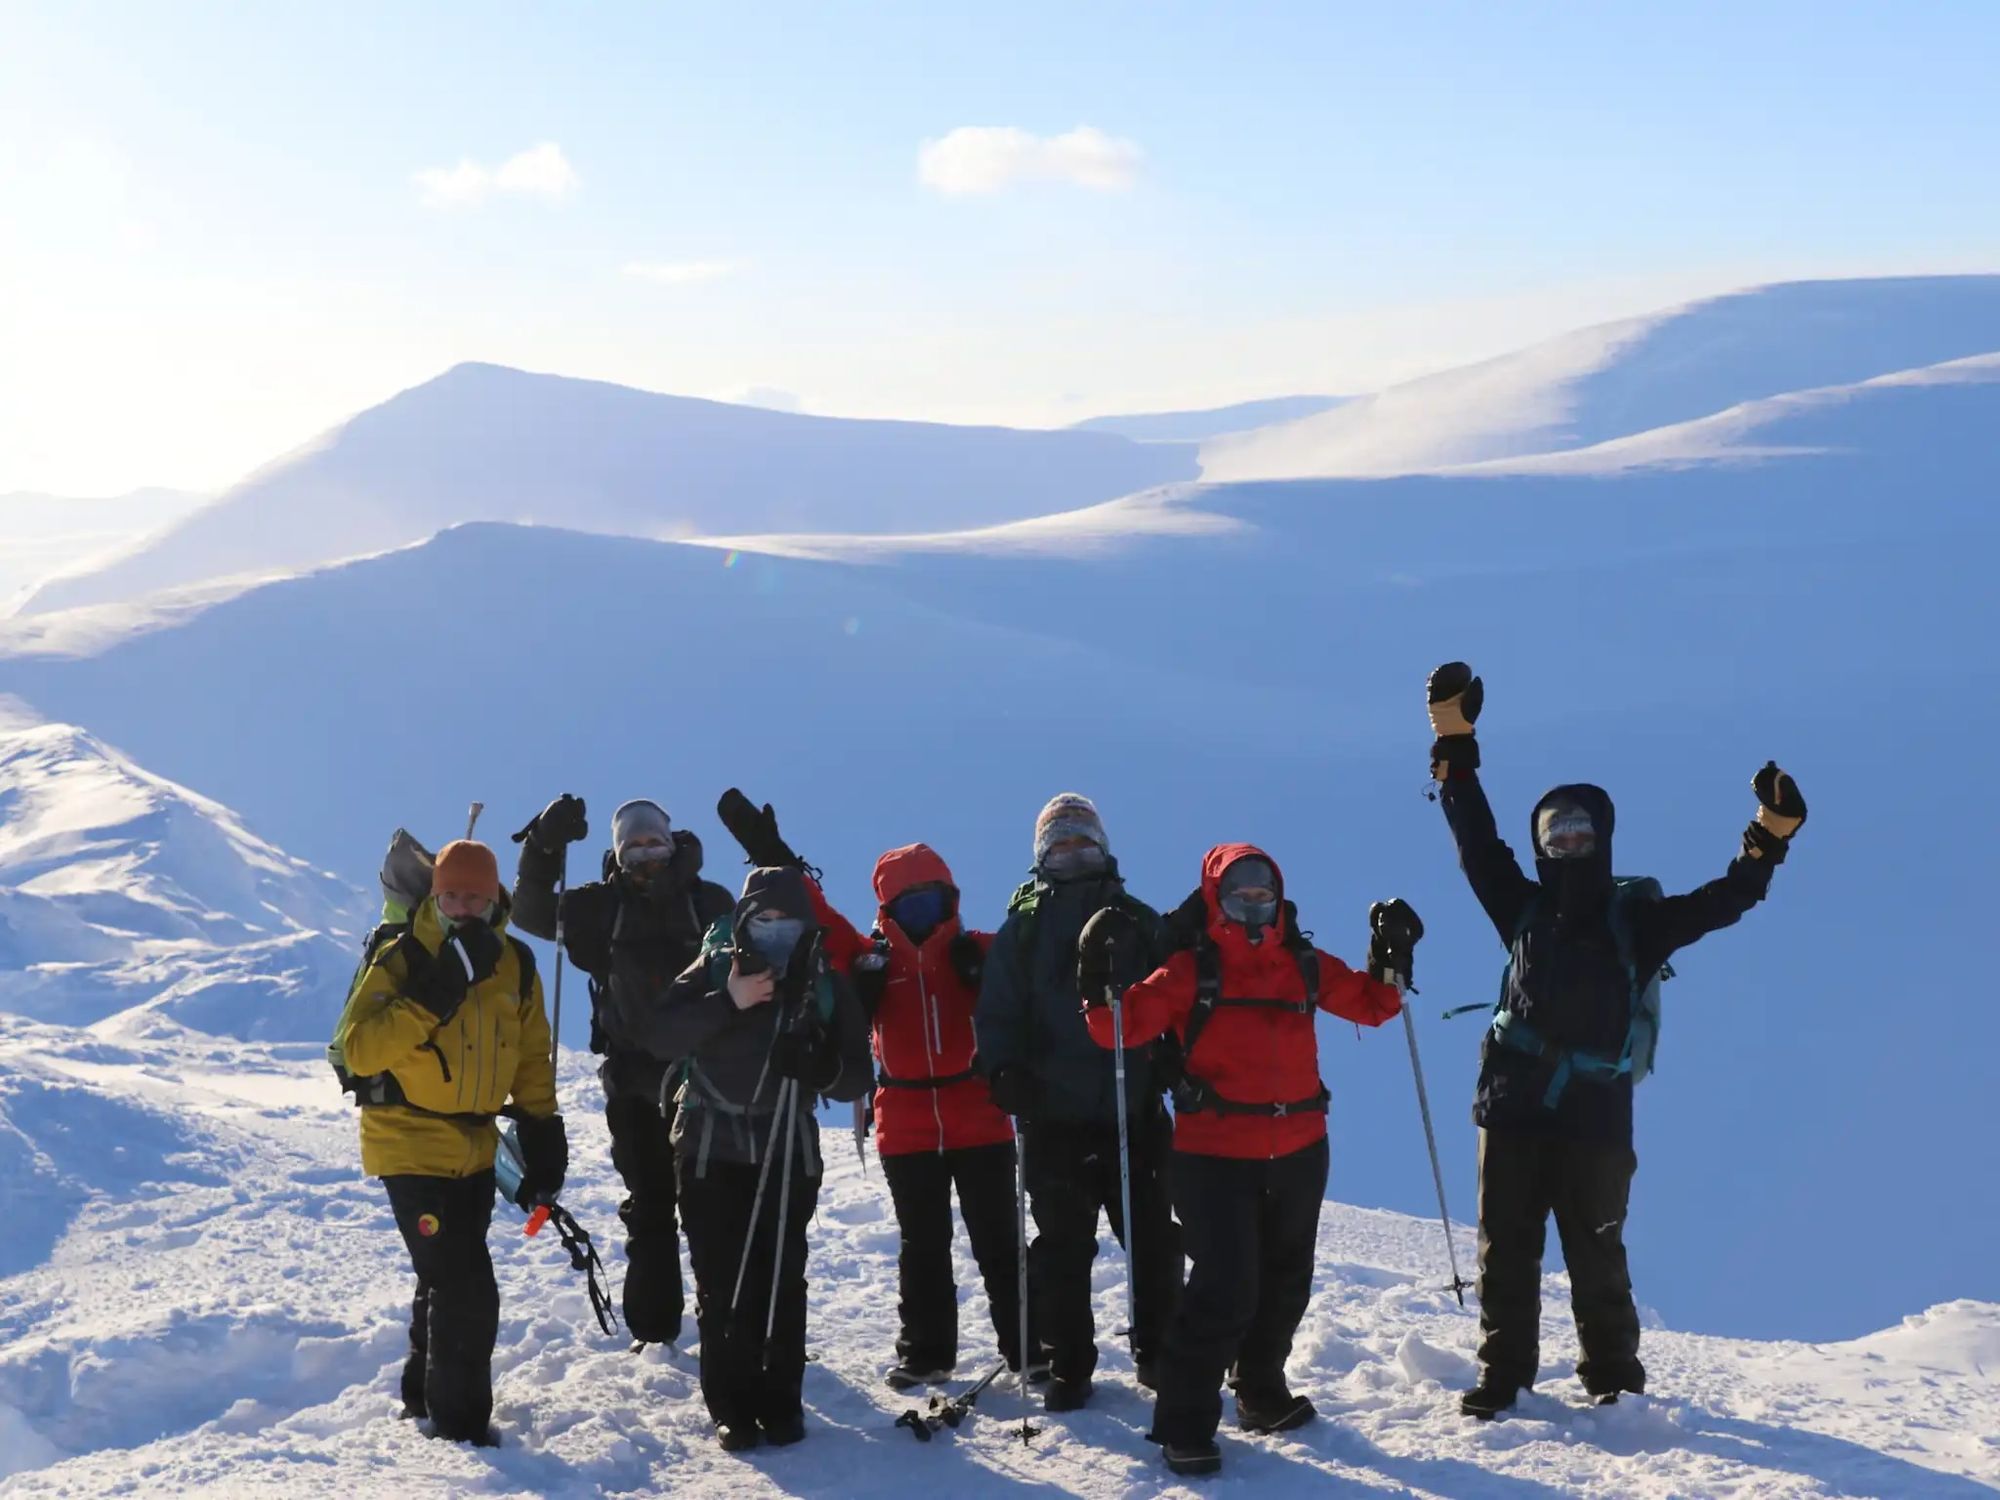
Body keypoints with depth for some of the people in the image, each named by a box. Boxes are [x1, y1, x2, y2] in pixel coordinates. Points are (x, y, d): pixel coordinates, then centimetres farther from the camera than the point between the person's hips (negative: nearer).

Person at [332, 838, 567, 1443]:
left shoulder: (515, 963, 3)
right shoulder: (401, 958, -13)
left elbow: (531, 1055, 12)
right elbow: (358, 1049, -23)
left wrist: (542, 1132, 7)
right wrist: (434, 996, -30)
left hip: (475, 1149, 6)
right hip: (411, 1148, -6)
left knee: (446, 1283, 20)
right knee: (467, 1295, -10)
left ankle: (425, 1394, 38)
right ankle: (459, 1425, 5)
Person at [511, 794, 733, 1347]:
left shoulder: (710, 902, 1)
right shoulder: (602, 905, 3)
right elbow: (531, 913, -3)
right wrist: (544, 848, -15)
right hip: (633, 1079, 2)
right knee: (648, 1204, 9)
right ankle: (653, 1325, 18)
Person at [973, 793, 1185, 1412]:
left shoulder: (1137, 921, 10)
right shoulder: (1021, 928, 8)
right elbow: (996, 1012, 4)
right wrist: (1002, 1068, -14)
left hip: (1134, 1111, 1)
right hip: (1052, 1115, -1)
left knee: (1153, 1240, 6)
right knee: (1062, 1250, 4)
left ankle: (1157, 1354, 21)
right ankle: (1067, 1366, 15)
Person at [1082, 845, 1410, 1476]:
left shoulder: (1305, 965, 7)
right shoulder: (1191, 970, -6)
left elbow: (1370, 1004, 18)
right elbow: (1122, 1026, -10)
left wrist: (1392, 959, 4)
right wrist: (1101, 981, -26)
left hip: (1299, 1150, 6)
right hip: (1215, 1153, -6)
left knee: (1284, 1284, 20)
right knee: (1224, 1290, -13)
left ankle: (1262, 1393, 41)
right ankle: (1184, 1423, -1)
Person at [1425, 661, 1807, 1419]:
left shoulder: (1637, 919, 4)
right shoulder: (1525, 910, 9)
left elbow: (1721, 902, -3)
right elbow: (1477, 842, 11)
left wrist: (1768, 840, -16)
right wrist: (1454, 752, 7)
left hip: (1595, 1116, -2)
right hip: (1513, 1108, 2)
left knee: (1596, 1256, 4)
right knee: (1505, 1250, 6)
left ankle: (1613, 1378, 19)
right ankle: (1502, 1374, 17)